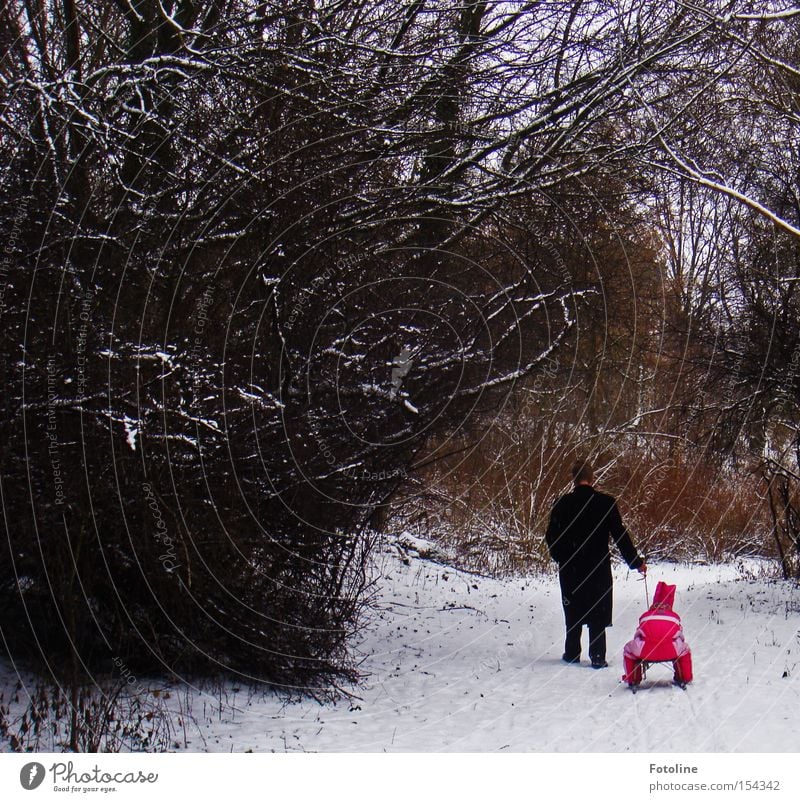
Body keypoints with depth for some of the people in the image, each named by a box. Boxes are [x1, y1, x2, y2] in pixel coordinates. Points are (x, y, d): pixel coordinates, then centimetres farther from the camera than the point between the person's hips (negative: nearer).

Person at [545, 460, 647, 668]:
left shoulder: (563, 504, -4)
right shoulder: (606, 503, -7)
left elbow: (551, 536, 2)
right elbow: (620, 536, -7)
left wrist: (561, 558, 19)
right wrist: (636, 562, 0)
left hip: (570, 568, 2)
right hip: (599, 567, -1)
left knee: (573, 612, 15)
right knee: (598, 614, 4)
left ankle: (572, 653, 20)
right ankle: (597, 656, -1)